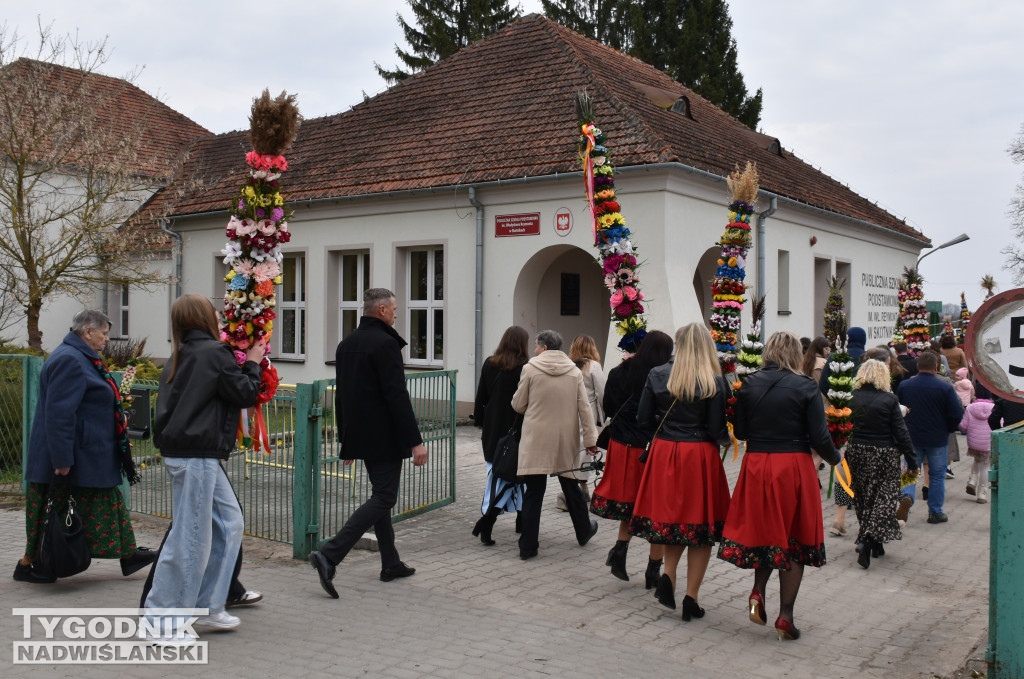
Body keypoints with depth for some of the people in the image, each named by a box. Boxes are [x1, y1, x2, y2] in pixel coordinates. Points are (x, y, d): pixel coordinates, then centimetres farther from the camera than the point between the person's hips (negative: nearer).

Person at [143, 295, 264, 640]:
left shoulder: (179, 356, 13)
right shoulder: (214, 353, -11)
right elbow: (246, 394, -9)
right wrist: (253, 364, 8)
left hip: (179, 451, 9)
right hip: (196, 456, -9)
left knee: (228, 522, 16)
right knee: (190, 537, -2)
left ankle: (207, 608, 22)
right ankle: (159, 621, 7)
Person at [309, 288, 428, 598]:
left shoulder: (346, 343, 11)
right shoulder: (385, 343, -16)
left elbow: (341, 396, 16)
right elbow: (397, 396, -21)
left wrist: (346, 440, 22)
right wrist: (415, 441, -19)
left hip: (360, 435, 9)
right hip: (384, 437, -9)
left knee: (381, 495, 17)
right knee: (383, 498, -5)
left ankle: (391, 564, 24)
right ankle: (329, 555, -15)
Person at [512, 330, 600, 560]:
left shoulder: (530, 369, -6)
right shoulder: (574, 371, 4)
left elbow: (518, 405, -1)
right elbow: (585, 408, 2)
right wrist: (590, 439, 4)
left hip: (535, 440, -3)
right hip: (566, 440, 3)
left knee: (533, 492, 1)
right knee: (570, 485, 20)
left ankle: (528, 545, 3)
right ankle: (584, 531, 36)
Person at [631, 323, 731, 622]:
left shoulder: (657, 375, -1)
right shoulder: (714, 382, -9)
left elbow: (643, 418, 1)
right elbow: (717, 430, -10)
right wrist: (727, 440, 12)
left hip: (664, 452, 3)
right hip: (699, 455, -3)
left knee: (672, 516, 20)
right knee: (699, 522, 7)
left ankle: (668, 577, 4)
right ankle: (691, 598, 9)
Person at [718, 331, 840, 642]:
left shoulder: (749, 385, 0)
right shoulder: (804, 387, -8)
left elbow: (739, 431, 3)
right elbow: (820, 438, -8)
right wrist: (835, 458, 12)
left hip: (756, 465, 3)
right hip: (794, 466, -2)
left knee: (765, 531, 20)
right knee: (794, 538, 9)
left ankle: (757, 592, 3)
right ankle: (785, 615, 10)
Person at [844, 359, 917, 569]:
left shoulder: (852, 398, -2)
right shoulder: (889, 400, -9)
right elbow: (901, 432, -8)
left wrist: (846, 454, 12)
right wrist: (912, 461, -2)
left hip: (857, 452, 4)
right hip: (884, 456, -3)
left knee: (863, 498, 15)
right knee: (884, 497, 1)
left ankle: (874, 544, 26)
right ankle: (869, 539, -17)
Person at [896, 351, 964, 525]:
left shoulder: (904, 385, -4)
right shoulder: (945, 388, -12)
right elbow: (957, 414, -10)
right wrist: (949, 429, 8)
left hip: (911, 438, 2)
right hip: (937, 439, -2)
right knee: (937, 475, 11)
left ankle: (907, 496, -15)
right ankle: (935, 512, 17)